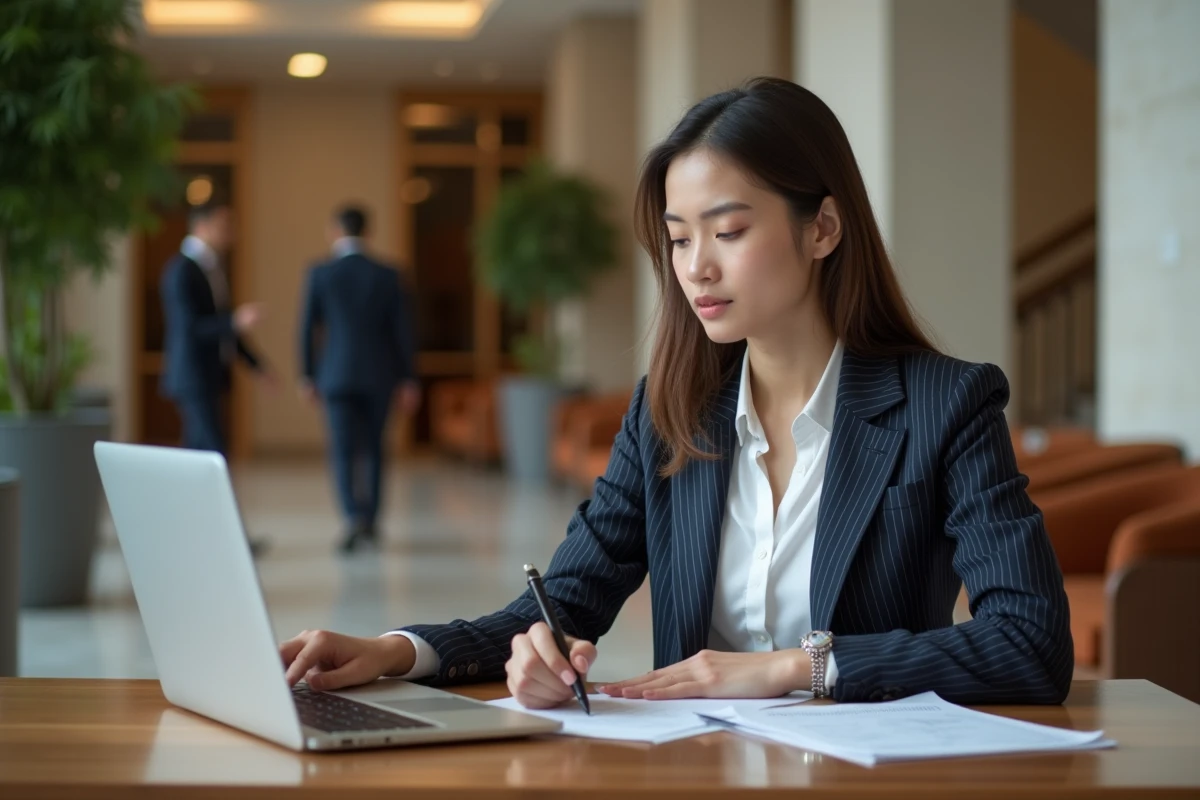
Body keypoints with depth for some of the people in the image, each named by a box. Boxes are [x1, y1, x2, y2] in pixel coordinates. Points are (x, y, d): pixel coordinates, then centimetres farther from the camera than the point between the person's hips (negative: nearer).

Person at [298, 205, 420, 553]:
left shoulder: (319, 275, -5)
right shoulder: (388, 276, -3)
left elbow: (308, 328, -2)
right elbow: (402, 330, -2)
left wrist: (308, 376, 8)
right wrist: (408, 380, 5)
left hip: (337, 376, -2)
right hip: (378, 375, 2)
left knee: (344, 450, 0)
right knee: (373, 448, 15)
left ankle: (354, 517, -17)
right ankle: (370, 520, 22)